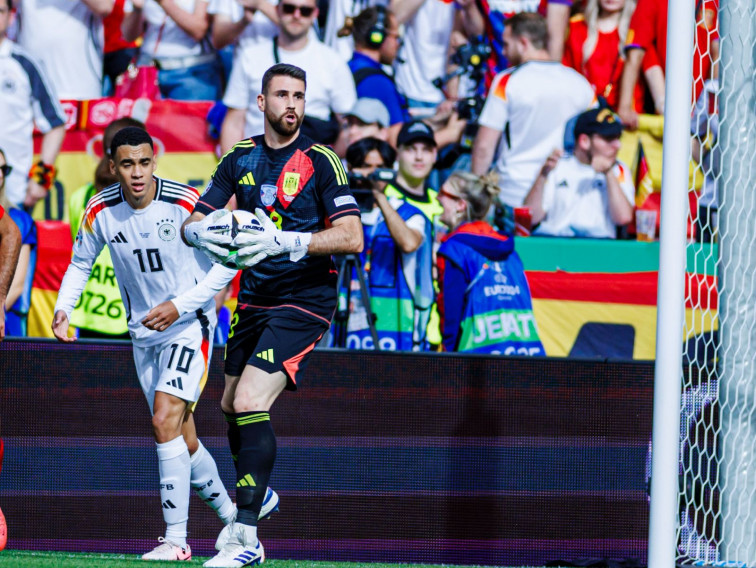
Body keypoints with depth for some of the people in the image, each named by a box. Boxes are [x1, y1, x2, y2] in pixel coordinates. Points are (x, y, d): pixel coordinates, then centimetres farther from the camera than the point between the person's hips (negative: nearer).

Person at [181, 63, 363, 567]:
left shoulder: (321, 162, -10)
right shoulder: (241, 159, 6)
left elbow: (352, 238, -18)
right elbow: (193, 222, 8)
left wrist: (283, 241, -29)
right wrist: (202, 232, -18)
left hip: (304, 302, -7)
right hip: (254, 297, 7)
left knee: (250, 404, -19)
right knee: (232, 404, 17)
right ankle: (256, 496, 44)